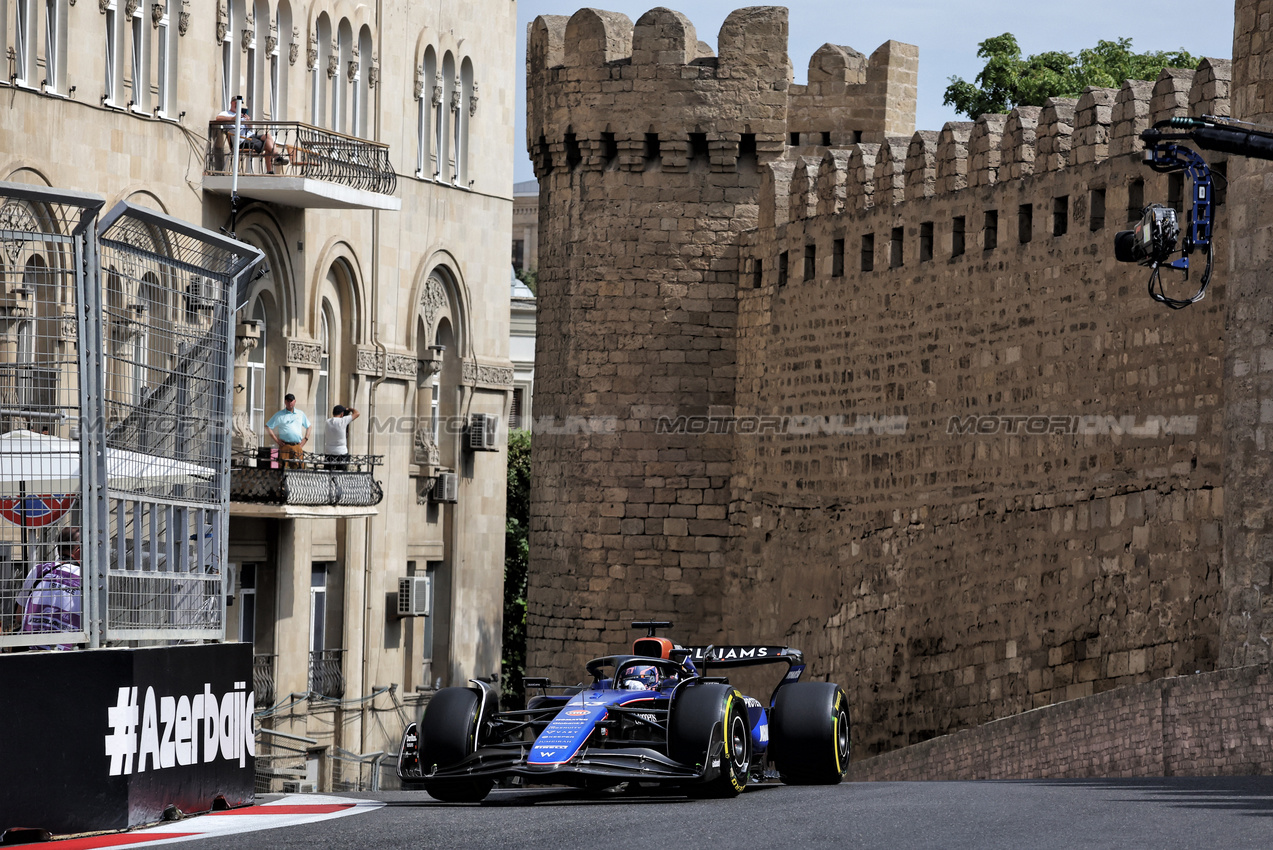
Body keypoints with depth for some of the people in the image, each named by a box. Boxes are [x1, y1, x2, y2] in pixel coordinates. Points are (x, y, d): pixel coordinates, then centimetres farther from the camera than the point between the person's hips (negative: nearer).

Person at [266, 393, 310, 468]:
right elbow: (267, 427, 7)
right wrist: (276, 440, -1)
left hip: (298, 447, 2)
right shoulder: (279, 415, 7)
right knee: (283, 468, -11)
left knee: (297, 468, -3)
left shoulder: (301, 414, 16)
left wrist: (305, 439, 11)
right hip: (285, 446, -2)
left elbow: (308, 427, 26)